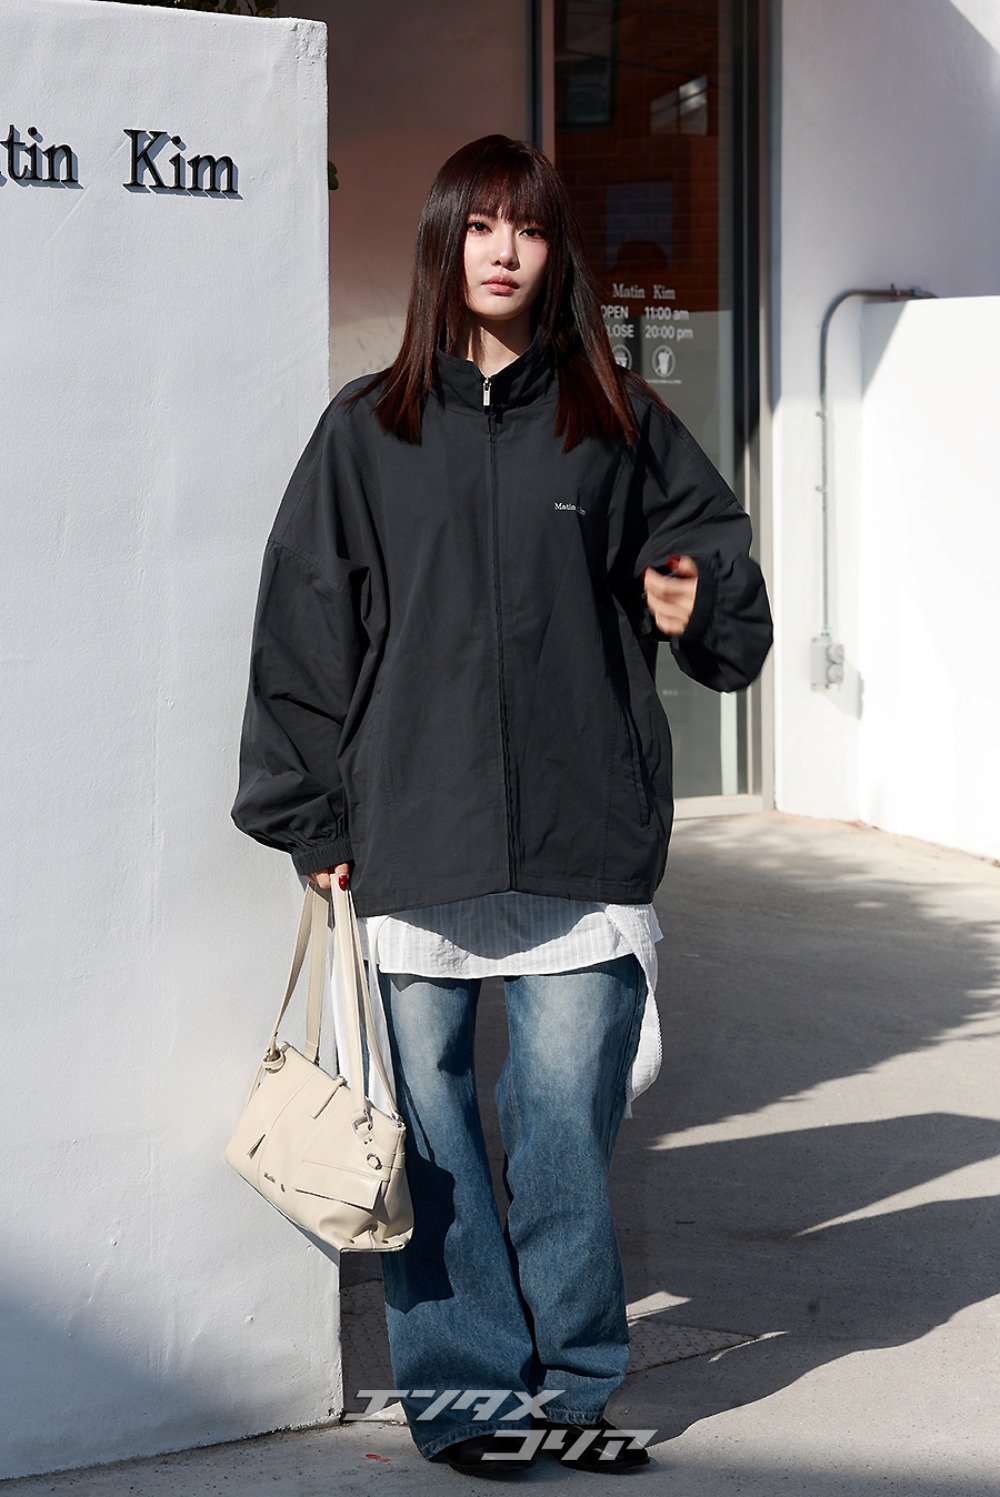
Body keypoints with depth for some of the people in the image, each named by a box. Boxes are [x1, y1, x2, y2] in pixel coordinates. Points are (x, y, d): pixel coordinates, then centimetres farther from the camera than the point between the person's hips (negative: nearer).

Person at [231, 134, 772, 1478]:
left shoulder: (618, 423, 8)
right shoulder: (368, 432, 8)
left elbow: (711, 548, 16)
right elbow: (304, 627, 7)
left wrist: (699, 603, -9)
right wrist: (312, 820, 3)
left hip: (581, 836, 0)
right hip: (411, 842, 1)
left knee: (568, 1126, 1)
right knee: (429, 1127, 4)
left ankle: (572, 1383, 17)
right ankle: (465, 1384, 17)